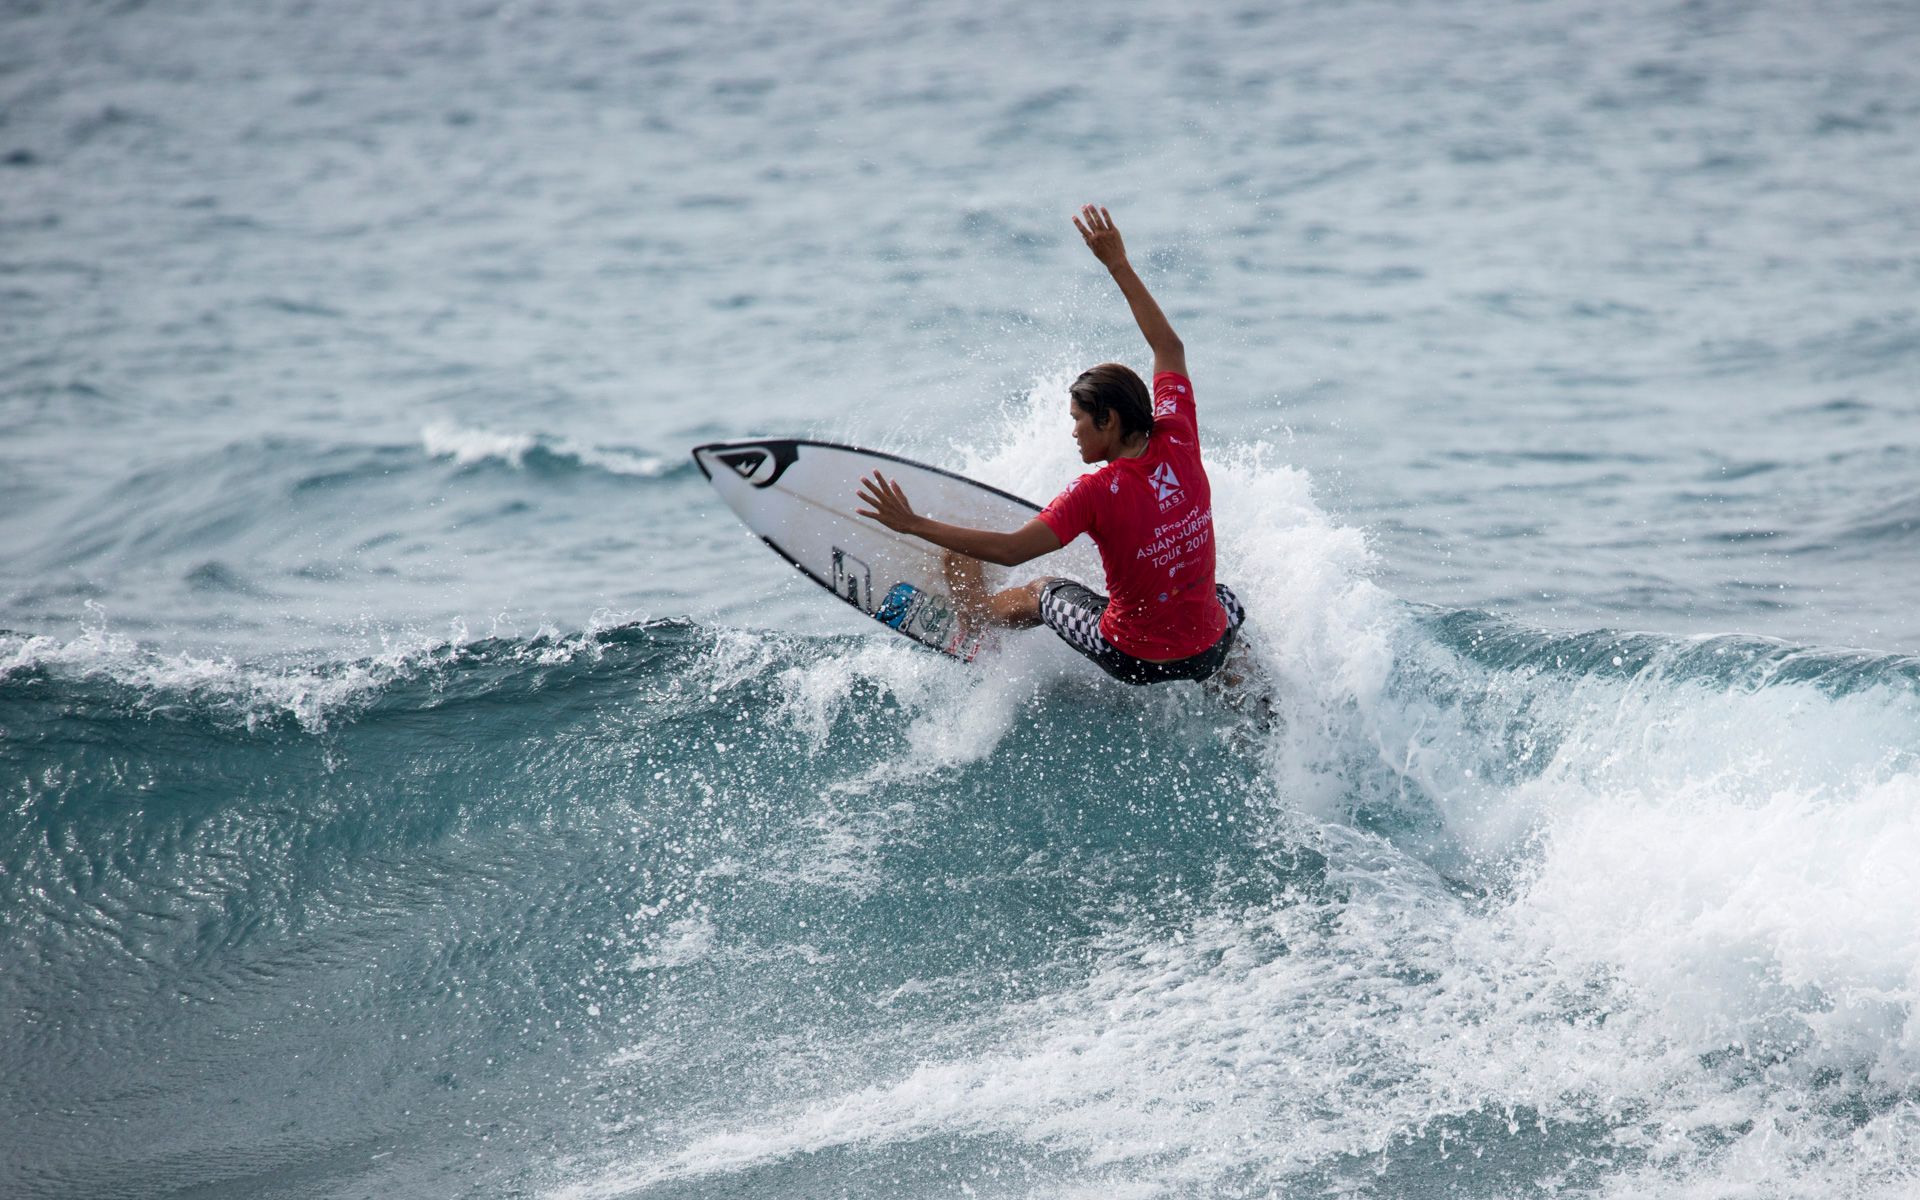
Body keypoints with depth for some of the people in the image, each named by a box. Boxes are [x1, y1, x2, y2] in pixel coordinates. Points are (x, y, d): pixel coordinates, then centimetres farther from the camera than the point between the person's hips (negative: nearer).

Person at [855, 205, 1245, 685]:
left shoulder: (1096, 492, -22)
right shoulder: (1179, 443, -8)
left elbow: (1008, 550, -25)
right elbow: (1170, 348, 5)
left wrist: (912, 525, -18)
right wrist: (1118, 264, 10)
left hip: (1136, 660, -3)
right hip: (1210, 654, 3)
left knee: (1042, 593, 26)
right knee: (1230, 599, 41)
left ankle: (971, 621, 52)